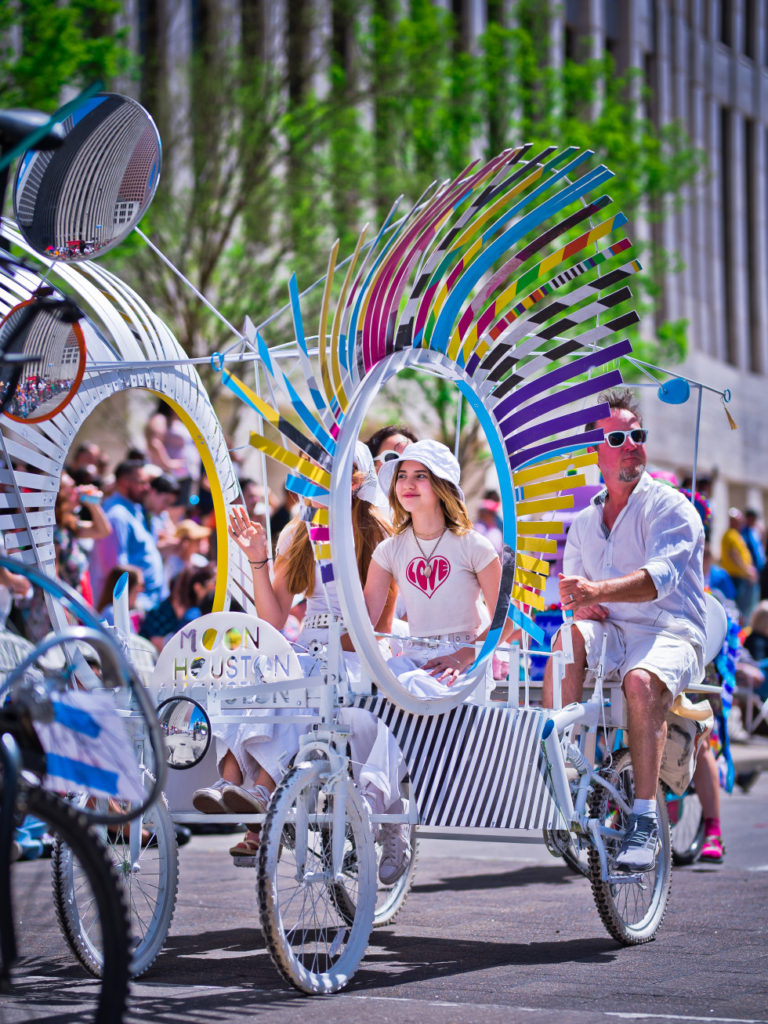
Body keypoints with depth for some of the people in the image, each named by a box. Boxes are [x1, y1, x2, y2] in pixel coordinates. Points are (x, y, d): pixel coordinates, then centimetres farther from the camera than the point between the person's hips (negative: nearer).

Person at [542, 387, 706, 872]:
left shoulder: (670, 507, -1)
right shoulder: (584, 522, 19)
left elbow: (660, 576, -19)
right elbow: (573, 588, 19)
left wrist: (599, 590, -37)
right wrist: (580, 604, -8)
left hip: (670, 636, -4)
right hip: (612, 632, 4)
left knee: (641, 680, -38)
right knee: (570, 638, -31)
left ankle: (645, 822, -37)